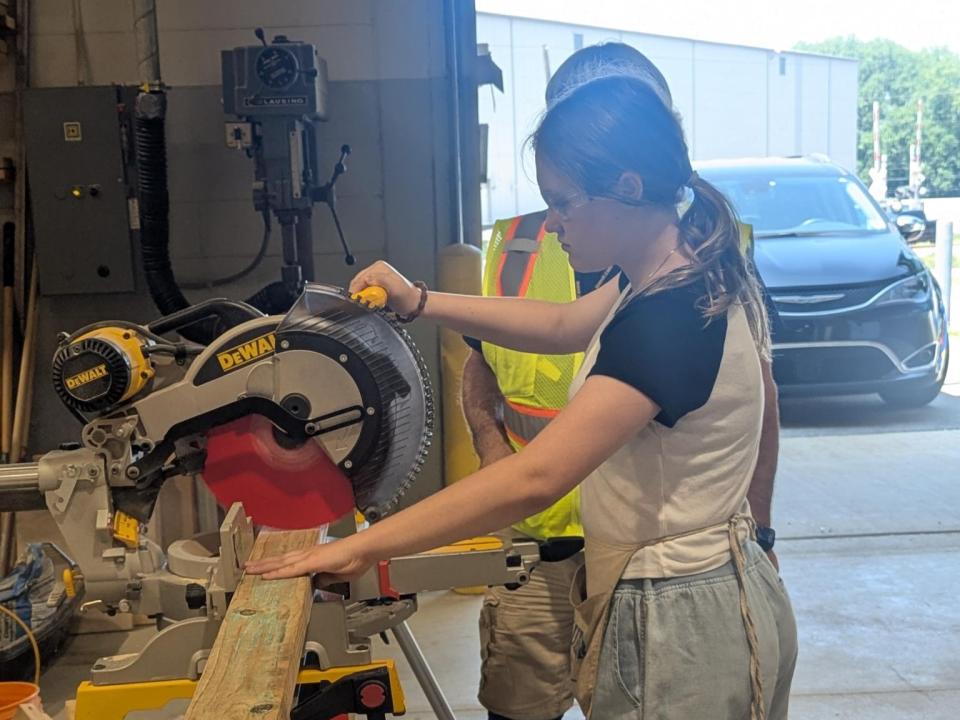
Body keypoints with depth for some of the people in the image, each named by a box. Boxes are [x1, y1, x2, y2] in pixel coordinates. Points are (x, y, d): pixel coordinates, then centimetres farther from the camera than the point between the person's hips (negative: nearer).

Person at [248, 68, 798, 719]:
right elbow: (567, 326, 15)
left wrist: (362, 548, -26)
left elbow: (533, 480, -32)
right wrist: (419, 302, 7)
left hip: (683, 621, -8)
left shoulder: (671, 317, -29)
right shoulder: (682, 271, 1)